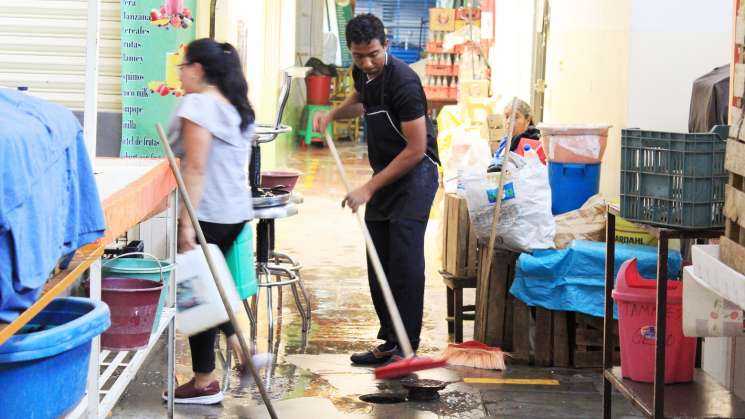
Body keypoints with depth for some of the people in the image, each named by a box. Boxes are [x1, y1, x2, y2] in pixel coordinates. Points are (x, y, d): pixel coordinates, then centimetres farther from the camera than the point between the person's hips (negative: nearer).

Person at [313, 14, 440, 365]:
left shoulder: (402, 82, -23)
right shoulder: (362, 72, 4)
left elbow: (416, 149, -23)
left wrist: (369, 188, -20)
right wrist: (332, 114, 10)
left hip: (414, 176, -9)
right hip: (384, 176, 9)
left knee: (404, 262, -13)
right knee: (378, 263, 8)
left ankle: (406, 346, -9)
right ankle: (390, 342, 14)